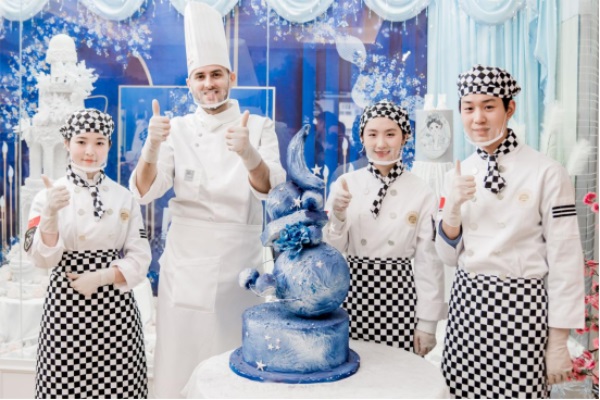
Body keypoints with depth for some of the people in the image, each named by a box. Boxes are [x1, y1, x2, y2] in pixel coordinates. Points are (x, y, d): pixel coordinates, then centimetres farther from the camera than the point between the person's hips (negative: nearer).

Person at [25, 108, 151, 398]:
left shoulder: (124, 197, 3)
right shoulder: (48, 195, -1)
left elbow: (140, 258, 0)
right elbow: (42, 258, -10)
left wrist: (100, 278, -14)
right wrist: (50, 214, -24)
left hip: (115, 305, 1)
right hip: (66, 303, -1)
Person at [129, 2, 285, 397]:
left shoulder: (258, 126, 0)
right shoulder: (177, 129, 3)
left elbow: (267, 187, -17)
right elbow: (145, 191, -8)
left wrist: (249, 153, -38)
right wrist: (152, 147, -28)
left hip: (240, 260, -1)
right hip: (186, 261, 1)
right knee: (183, 359, 9)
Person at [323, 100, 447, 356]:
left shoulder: (422, 193, -5)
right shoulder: (345, 184, -2)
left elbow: (428, 261, -1)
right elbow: (333, 251, 1)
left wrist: (427, 322, -1)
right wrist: (337, 216, -18)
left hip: (398, 293, -1)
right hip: (355, 291, 1)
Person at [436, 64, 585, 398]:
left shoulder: (547, 173, -10)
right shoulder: (459, 175, 5)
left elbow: (565, 260, -8)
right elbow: (450, 256, 7)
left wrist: (558, 344, -8)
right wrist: (452, 208, -12)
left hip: (521, 307, -4)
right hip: (467, 304, 5)